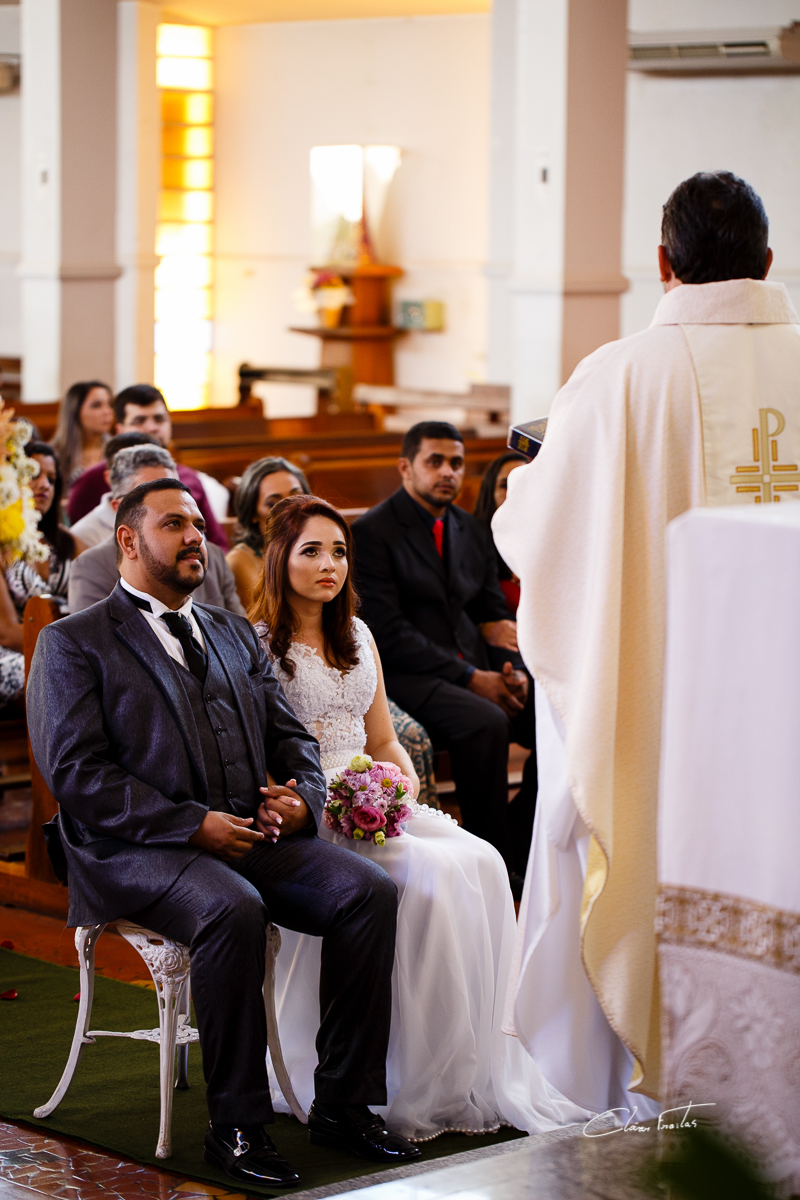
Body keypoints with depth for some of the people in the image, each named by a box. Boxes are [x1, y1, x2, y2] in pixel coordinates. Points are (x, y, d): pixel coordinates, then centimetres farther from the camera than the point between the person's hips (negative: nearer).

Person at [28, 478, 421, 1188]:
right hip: (135, 849, -6)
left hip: (252, 834, 6)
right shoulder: (72, 643, 3)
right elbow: (75, 773, -8)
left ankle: (344, 1105, -12)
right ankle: (237, 1126, -25)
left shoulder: (236, 635, 24)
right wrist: (192, 825, -16)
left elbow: (291, 736, 23)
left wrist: (302, 797, -2)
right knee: (232, 910, -36)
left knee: (369, 891, -19)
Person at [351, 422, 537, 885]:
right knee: (486, 723, -34)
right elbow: (388, 632, -13)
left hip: (476, 669, 7)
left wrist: (512, 670, -5)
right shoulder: (372, 532, -5)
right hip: (409, 675, -7)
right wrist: (469, 678, -19)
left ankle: (517, 845, -4)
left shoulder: (472, 531, 17)